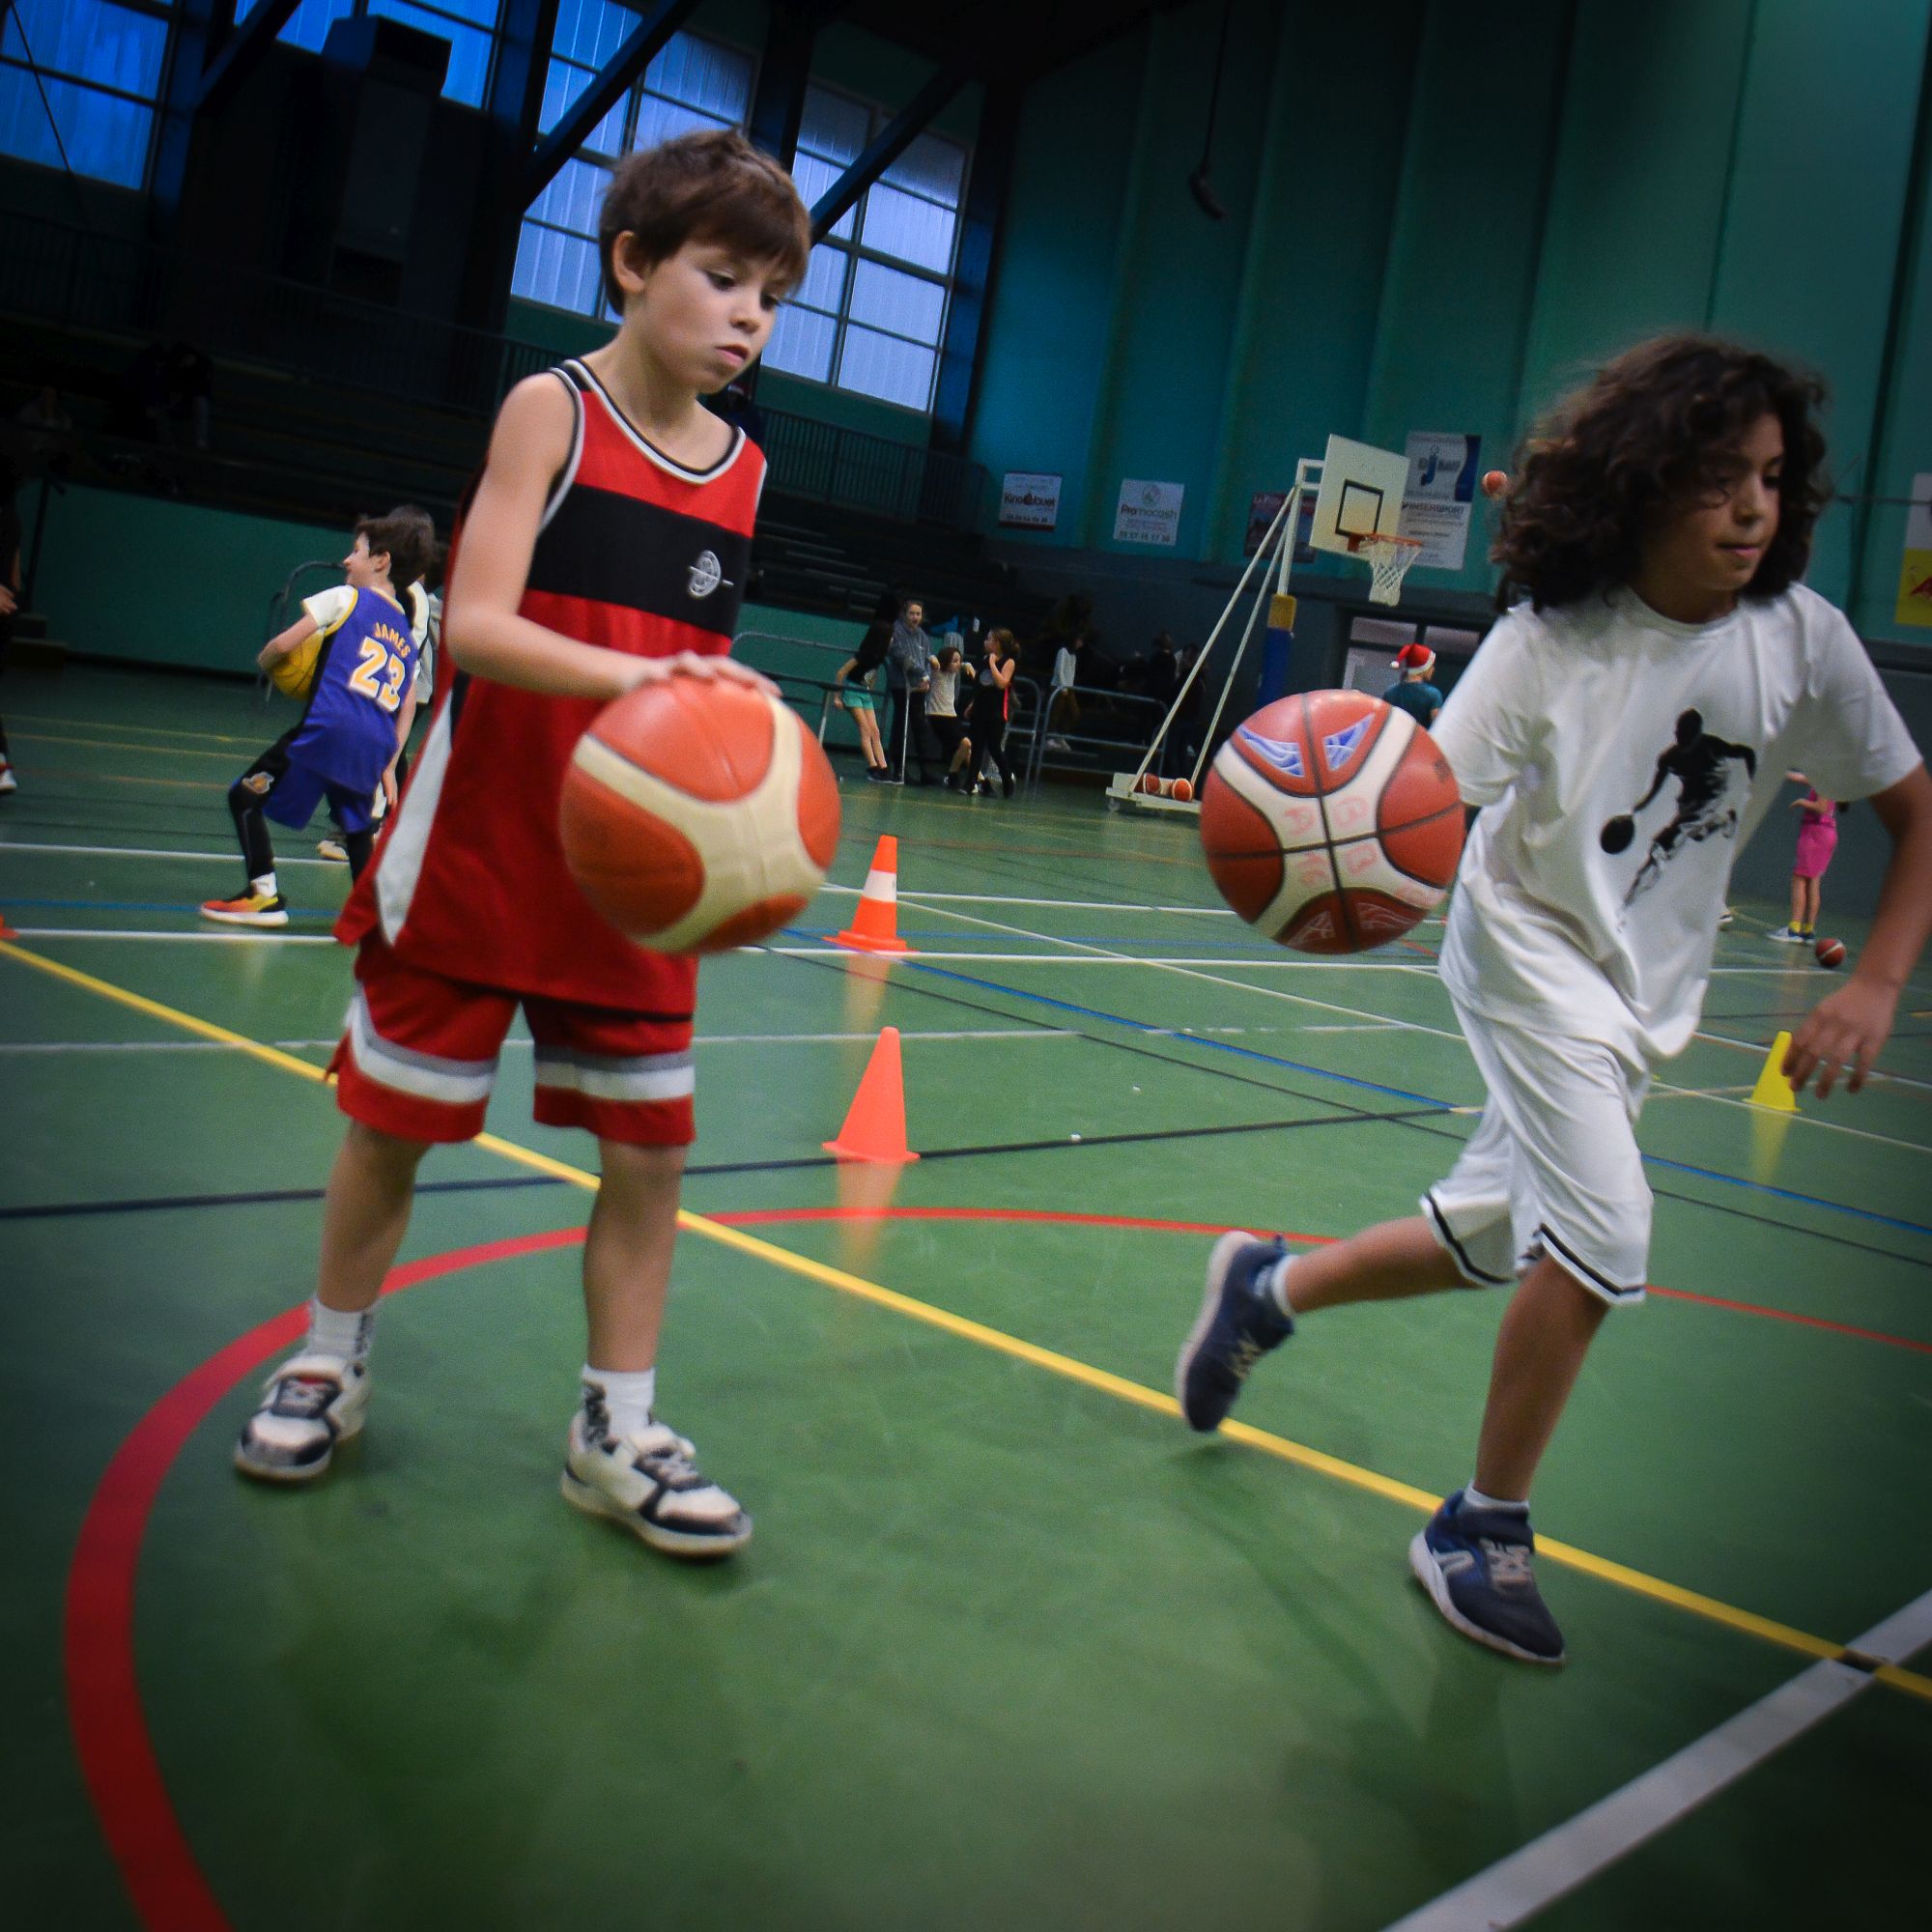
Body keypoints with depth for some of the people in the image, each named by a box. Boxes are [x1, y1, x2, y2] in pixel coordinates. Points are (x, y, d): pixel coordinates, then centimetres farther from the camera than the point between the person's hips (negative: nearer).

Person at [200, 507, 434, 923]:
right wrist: (388, 767, 21)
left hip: (328, 727, -6)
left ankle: (264, 896, -1)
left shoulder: (345, 598, 8)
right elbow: (406, 712, 20)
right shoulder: (407, 636, 24)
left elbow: (282, 645, 0)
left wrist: (265, 660, 22)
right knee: (356, 824, 25)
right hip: (375, 747, 6)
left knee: (245, 796, 6)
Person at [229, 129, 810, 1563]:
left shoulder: (743, 468, 7)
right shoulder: (554, 410, -7)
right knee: (394, 1120, 8)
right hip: (479, 850, -4)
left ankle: (617, 1431, 18)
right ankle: (332, 1365, 32)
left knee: (651, 1147, 3)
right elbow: (476, 622, -19)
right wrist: (632, 676, -33)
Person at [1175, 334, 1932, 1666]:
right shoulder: (1555, 637, -20)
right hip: (1534, 950, -5)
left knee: (1487, 1242, 14)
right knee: (1603, 1235, -18)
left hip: (1651, 987, 5)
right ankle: (1484, 1532, 4)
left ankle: (1270, 1287, 41)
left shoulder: (1800, 639, -10)